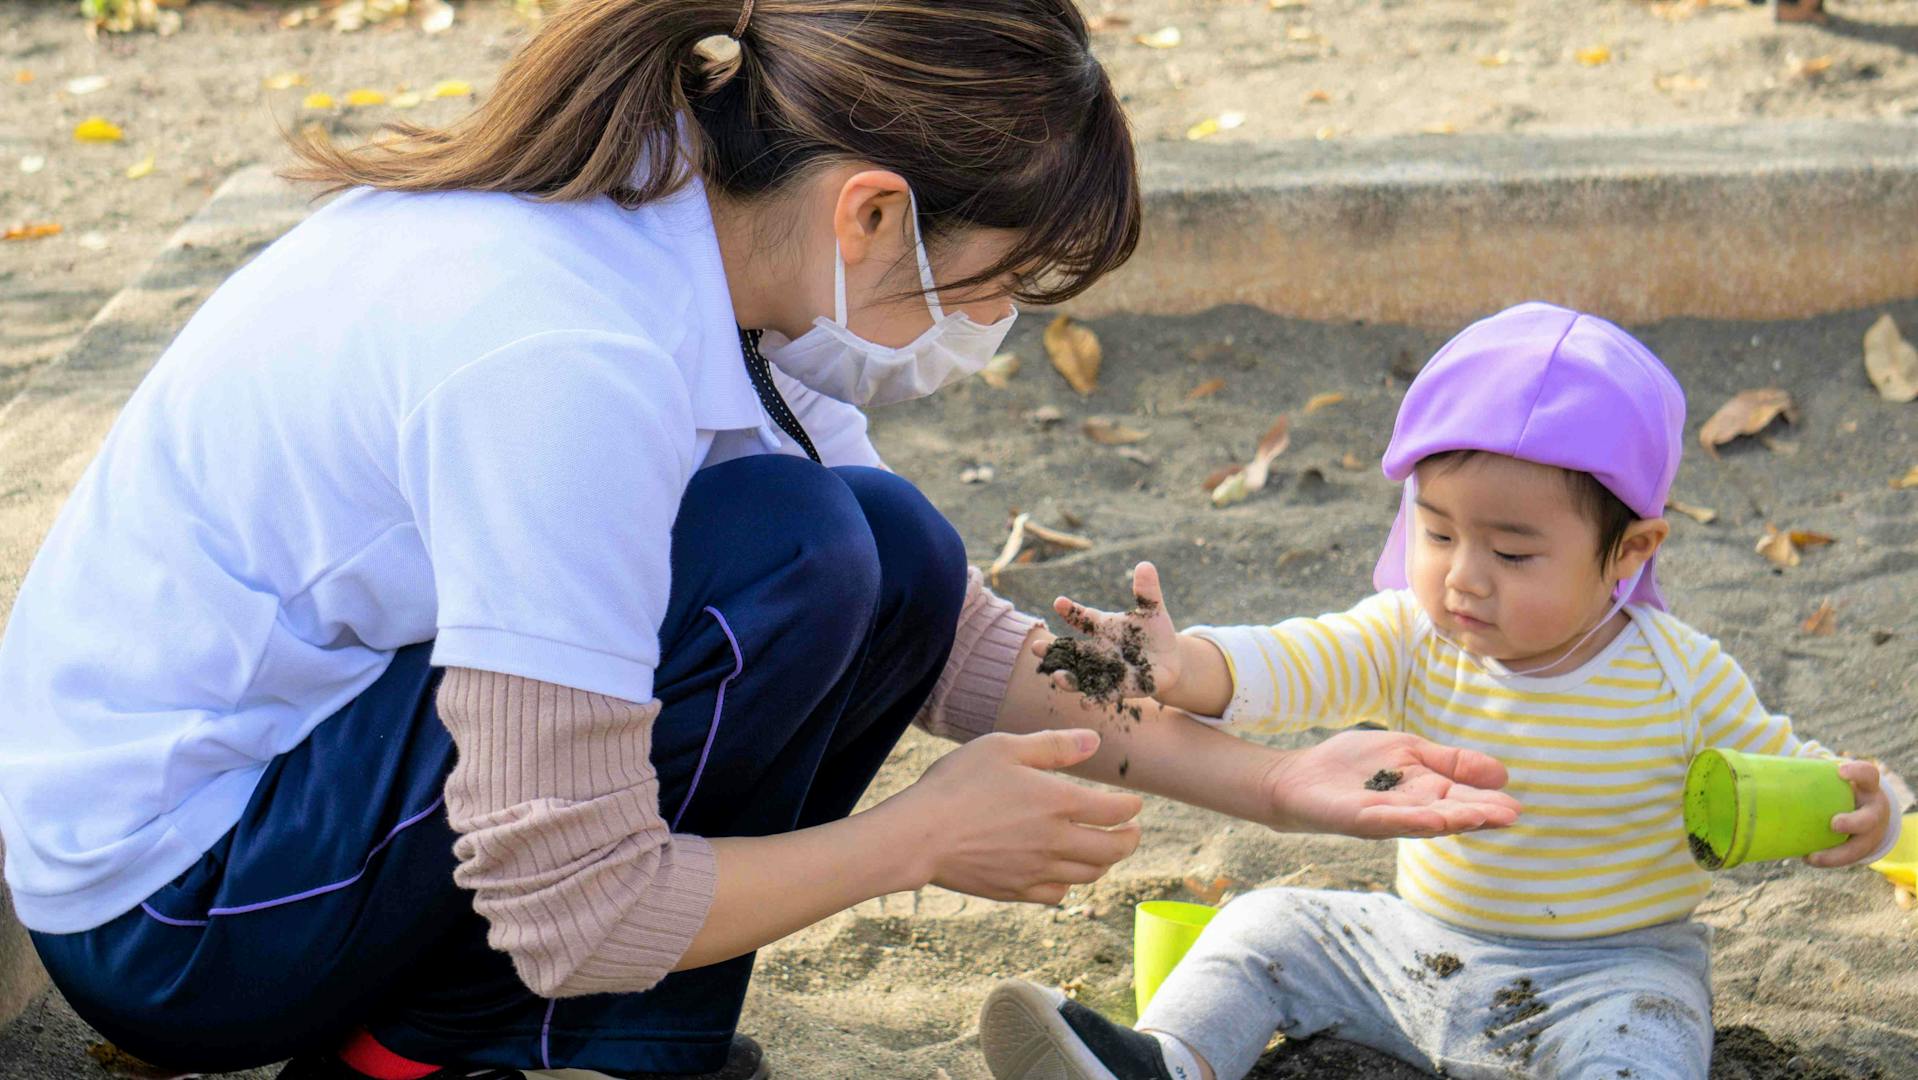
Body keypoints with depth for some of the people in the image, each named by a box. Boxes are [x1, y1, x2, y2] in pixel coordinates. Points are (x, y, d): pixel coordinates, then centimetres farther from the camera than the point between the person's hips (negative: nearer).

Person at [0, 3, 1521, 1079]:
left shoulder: (697, 231, -4)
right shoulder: (571, 354, -31)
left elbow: (956, 633, 8)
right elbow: (571, 911, -26)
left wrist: (1263, 781, 2)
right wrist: (924, 841, -13)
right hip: (168, 909, -9)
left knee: (897, 564, 0)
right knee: (791, 562, -24)